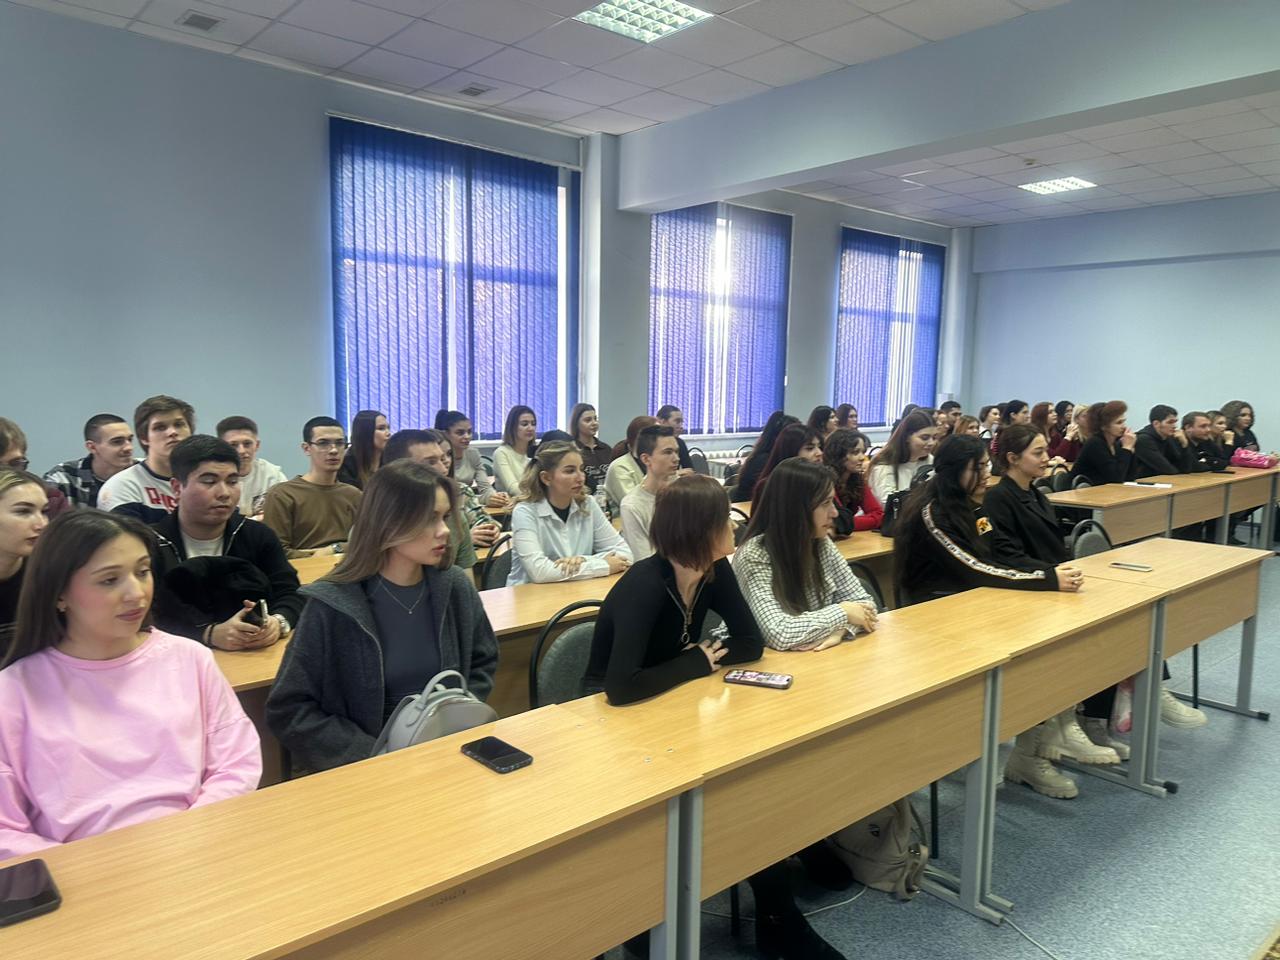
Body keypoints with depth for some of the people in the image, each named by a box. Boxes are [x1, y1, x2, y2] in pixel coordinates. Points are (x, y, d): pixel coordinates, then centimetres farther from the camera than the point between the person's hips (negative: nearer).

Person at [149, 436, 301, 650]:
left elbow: (291, 593, 2)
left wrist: (278, 622, -20)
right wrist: (210, 634, -26)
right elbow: (147, 618, -10)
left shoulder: (259, 536, 10)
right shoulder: (150, 544, -1)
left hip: (259, 655, 3)